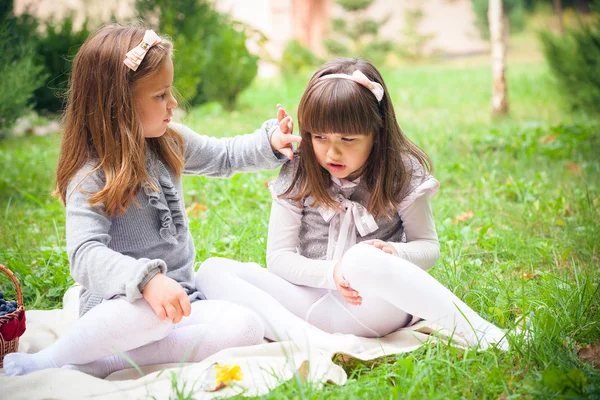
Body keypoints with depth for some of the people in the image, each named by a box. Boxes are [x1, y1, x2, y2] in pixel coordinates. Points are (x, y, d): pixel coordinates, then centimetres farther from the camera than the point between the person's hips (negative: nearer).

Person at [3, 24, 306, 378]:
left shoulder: (169, 142, 6)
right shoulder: (91, 178, -15)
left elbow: (224, 157, 21)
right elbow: (86, 254, -27)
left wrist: (270, 143, 3)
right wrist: (147, 280, -43)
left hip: (180, 299, 7)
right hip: (121, 307, -7)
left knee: (246, 328, -22)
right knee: (152, 309, -42)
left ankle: (93, 366, -23)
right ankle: (45, 364, -16)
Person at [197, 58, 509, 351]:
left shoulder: (402, 174, -1)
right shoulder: (296, 177, 1)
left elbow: (429, 246, 5)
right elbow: (278, 257, -2)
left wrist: (394, 253, -18)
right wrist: (329, 273, -21)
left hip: (377, 307, -3)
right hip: (316, 304, 3)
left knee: (363, 258, -40)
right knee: (212, 272, -18)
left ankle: (479, 332, -27)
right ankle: (308, 342, -38)